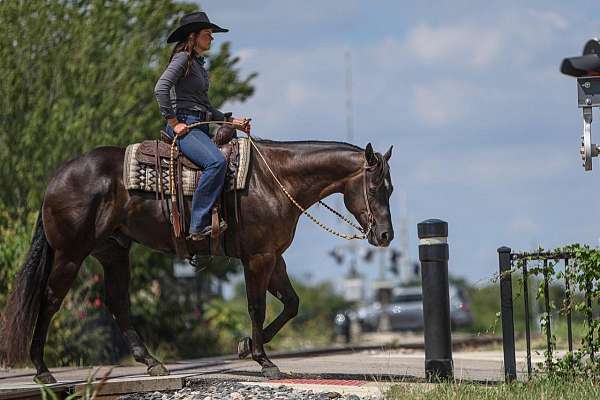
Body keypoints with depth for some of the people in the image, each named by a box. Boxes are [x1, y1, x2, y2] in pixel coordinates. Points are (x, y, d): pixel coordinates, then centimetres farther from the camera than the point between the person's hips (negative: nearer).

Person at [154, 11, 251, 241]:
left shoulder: (199, 64, 24)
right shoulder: (183, 58, -4)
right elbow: (160, 89, -17)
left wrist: (233, 122, 19)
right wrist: (173, 123, -17)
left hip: (201, 126, 10)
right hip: (184, 126, -10)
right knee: (216, 162, -31)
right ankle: (199, 226, -32)